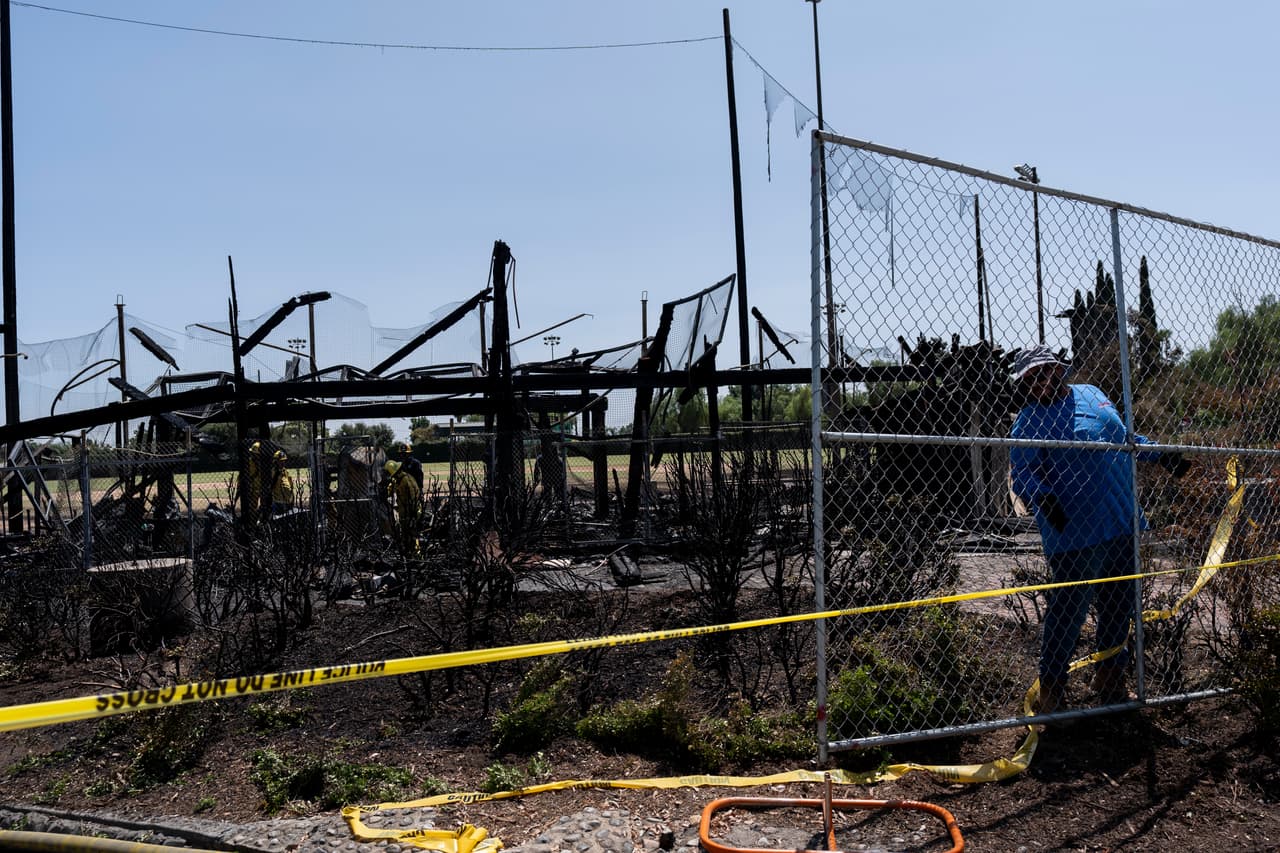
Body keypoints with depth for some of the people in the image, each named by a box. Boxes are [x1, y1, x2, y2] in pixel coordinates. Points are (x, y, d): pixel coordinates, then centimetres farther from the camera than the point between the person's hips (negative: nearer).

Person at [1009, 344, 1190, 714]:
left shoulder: (1091, 394, 14)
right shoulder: (1029, 422, -6)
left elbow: (1125, 436, 29)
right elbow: (1021, 474, -13)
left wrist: (1160, 455, 28)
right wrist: (1042, 496, -31)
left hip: (1122, 527, 7)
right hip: (1075, 535, -7)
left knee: (1120, 607, 16)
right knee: (1068, 611, -6)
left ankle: (1110, 676, 33)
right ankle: (1051, 689, 7)